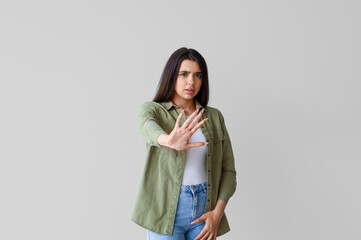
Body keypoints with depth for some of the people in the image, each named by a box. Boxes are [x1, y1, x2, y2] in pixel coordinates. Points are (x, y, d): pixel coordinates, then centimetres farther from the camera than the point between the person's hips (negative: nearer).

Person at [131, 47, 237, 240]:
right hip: (166, 211, -3)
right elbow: (147, 125, -26)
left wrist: (217, 212, -7)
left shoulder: (214, 117, 7)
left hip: (205, 211, 3)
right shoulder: (152, 110, -2)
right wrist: (168, 140, -49)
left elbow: (228, 170, 7)